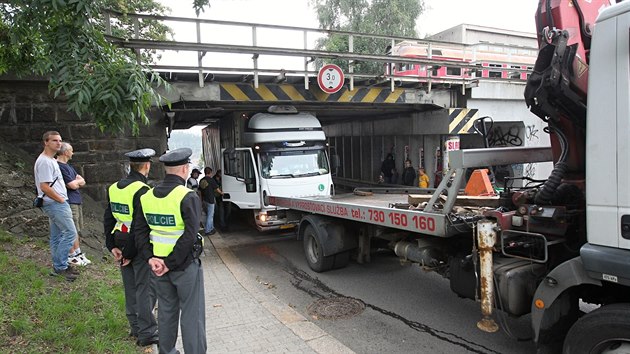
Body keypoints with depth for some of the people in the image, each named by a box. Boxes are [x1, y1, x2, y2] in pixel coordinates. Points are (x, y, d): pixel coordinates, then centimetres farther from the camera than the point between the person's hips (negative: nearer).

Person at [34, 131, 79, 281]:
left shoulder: (51, 160, 17)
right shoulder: (44, 161, -16)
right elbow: (45, 187, -21)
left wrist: (62, 199, 16)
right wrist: (61, 200, -14)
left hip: (57, 203, 10)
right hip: (55, 203, -10)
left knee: (57, 235, 14)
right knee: (70, 232, -10)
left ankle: (58, 266, 22)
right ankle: (60, 267, -3)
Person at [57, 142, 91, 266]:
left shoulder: (67, 166, 17)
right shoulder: (59, 167, -15)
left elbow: (82, 182, 13)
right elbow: (73, 185, -18)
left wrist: (75, 182, -7)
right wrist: (78, 181, 3)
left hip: (77, 201, 10)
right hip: (69, 202, -10)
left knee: (76, 230, 14)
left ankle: (77, 253, 22)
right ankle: (71, 256, 7)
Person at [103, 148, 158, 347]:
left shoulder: (114, 188, 6)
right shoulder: (142, 190, -20)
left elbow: (108, 219, 9)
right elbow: (139, 226, -22)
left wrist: (112, 246, 9)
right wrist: (130, 253, -15)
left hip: (122, 245, 8)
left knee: (131, 288, 17)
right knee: (146, 289, 1)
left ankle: (136, 327, 30)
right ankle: (147, 333, 8)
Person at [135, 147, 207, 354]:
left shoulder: (147, 196, 3)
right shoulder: (188, 197, -17)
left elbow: (139, 231, 2)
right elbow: (189, 237, -24)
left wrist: (151, 258, -4)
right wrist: (170, 264, -16)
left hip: (159, 264, 6)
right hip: (185, 264, -6)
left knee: (166, 311, 21)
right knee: (192, 314, 5)